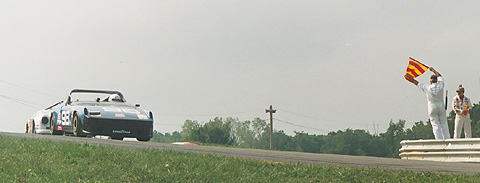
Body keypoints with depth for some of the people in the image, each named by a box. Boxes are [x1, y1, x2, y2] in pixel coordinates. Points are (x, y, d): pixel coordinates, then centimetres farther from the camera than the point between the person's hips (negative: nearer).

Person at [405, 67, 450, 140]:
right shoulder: (440, 85, -4)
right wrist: (433, 70, 28)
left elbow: (418, 84, 4)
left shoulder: (427, 88, -10)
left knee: (436, 125, -1)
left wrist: (412, 80, 19)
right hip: (441, 106, 2)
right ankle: (447, 139, 7)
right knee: (444, 124, 8)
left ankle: (439, 140, -7)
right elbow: (439, 76, 14)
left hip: (432, 108, -2)